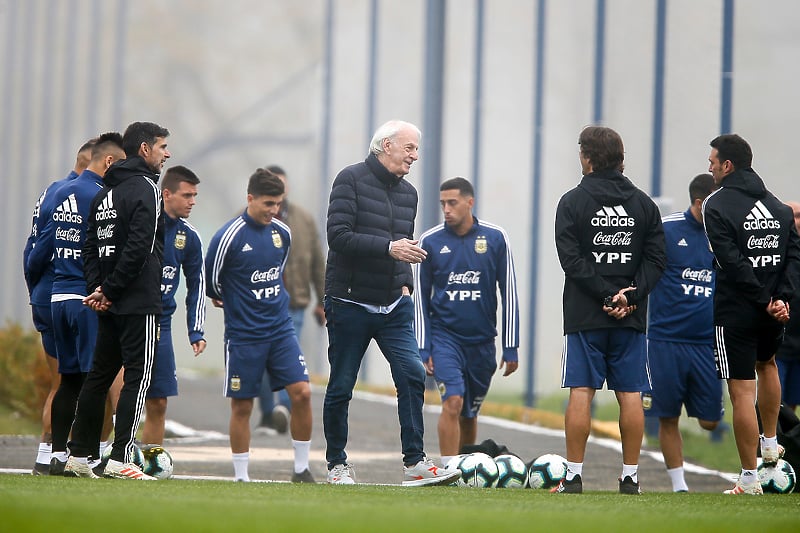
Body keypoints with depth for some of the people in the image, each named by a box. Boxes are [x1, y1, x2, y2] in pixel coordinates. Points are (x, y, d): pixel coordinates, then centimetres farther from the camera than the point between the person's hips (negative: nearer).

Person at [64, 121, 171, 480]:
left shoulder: (105, 194, 17)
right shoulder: (146, 188, -10)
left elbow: (91, 246, 13)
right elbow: (139, 248, -19)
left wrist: (97, 288, 1)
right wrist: (108, 291, -12)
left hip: (108, 304, 8)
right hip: (139, 302, -8)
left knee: (99, 376, 13)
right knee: (137, 377, -6)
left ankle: (79, 455, 15)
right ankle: (119, 459, -11)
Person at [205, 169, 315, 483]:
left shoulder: (283, 233, 4)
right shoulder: (229, 236, -13)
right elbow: (211, 282, -1)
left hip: (281, 329, 4)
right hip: (243, 336, -4)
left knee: (302, 392, -7)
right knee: (242, 406, 2)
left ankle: (301, 469, 4)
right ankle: (241, 476, 12)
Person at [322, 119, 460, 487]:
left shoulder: (408, 193, 14)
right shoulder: (352, 179, -7)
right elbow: (338, 236, -18)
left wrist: (405, 283, 6)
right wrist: (388, 247, -23)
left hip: (393, 307, 5)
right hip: (350, 304, -5)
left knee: (412, 375, -10)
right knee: (341, 388, 3)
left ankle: (415, 463, -7)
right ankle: (337, 465, 17)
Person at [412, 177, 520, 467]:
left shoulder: (495, 238, -1)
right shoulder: (430, 241, -2)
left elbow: (509, 293, 3)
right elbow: (420, 298, 4)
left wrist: (511, 347, 0)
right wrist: (423, 349, -1)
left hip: (482, 340, 2)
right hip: (444, 336, -2)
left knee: (470, 413, 11)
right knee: (453, 402, -18)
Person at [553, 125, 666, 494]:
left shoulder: (573, 202, -1)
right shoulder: (643, 203, 9)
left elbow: (572, 260, -10)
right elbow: (656, 259, 0)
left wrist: (609, 295, -11)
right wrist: (629, 294, -8)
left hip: (584, 315, -3)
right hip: (632, 317, 3)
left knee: (581, 392, -2)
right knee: (630, 394, 4)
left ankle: (573, 476, -4)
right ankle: (630, 477, 3)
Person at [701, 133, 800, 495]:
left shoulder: (716, 205, -9)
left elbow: (732, 261, -17)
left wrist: (764, 300, -12)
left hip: (736, 312, -6)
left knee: (742, 390, -3)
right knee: (766, 363, 34)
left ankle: (749, 479, -1)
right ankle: (770, 444, 40)